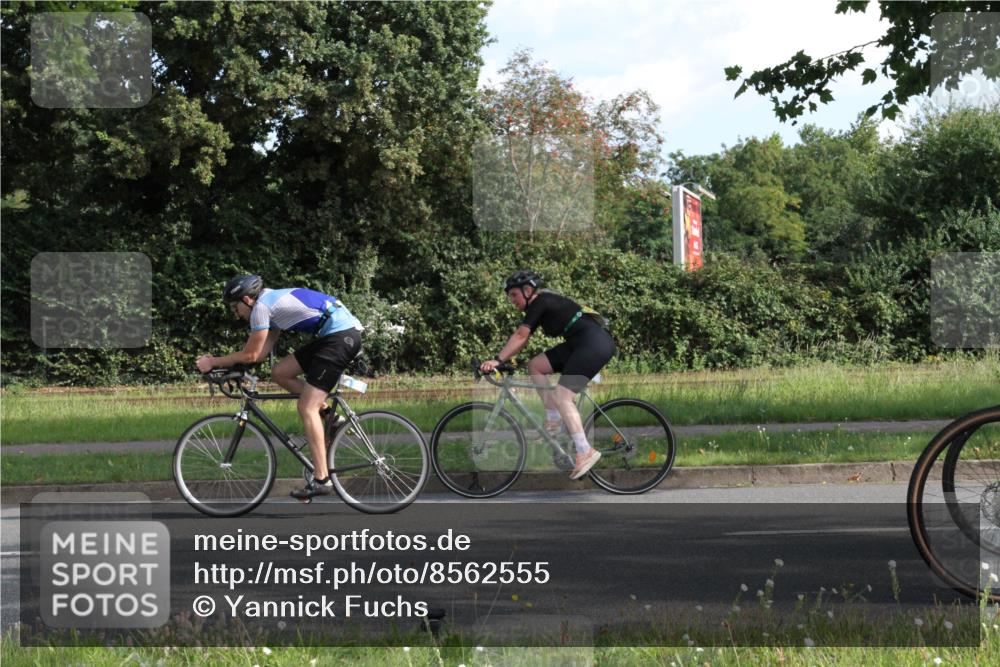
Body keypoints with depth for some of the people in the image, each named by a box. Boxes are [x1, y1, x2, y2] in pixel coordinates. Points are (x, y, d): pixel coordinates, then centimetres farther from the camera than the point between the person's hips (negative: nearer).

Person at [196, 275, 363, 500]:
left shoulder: (261, 306, -7)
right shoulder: (273, 301, 21)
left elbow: (251, 355, -4)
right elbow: (262, 352, 21)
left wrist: (213, 362, 7)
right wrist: (218, 361, 19)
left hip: (340, 336, -9)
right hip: (341, 333, 9)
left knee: (306, 407, -9)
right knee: (280, 372, 12)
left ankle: (321, 479, -13)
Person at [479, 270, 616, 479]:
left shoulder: (540, 302, -10)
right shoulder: (540, 306, 18)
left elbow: (520, 336, -17)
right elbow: (522, 339, 17)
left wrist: (497, 360, -20)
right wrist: (501, 360, 10)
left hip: (594, 344, -10)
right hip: (580, 344, 10)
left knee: (561, 396, -15)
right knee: (535, 365, 9)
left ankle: (585, 452, -16)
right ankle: (554, 419, 9)